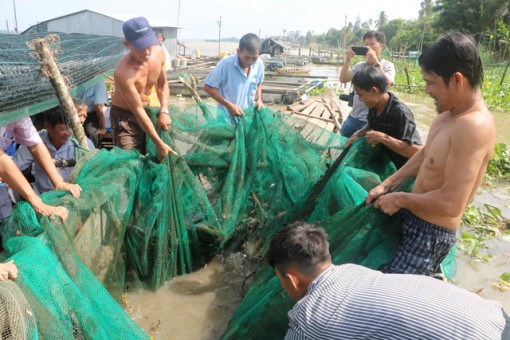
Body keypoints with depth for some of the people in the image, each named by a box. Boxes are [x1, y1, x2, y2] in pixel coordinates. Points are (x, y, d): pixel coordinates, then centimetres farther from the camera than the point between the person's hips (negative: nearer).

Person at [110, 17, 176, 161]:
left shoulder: (159, 53, -13)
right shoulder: (123, 72, -33)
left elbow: (163, 84, 6)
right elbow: (138, 111, -28)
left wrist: (164, 111, -9)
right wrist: (160, 144, -25)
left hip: (146, 111, 6)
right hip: (124, 116, -6)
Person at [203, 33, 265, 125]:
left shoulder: (259, 64, -7)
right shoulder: (225, 63, -20)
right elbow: (208, 87, -14)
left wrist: (259, 99, -4)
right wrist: (229, 105, -20)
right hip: (227, 116, -4)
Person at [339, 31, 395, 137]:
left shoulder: (387, 65, -3)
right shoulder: (359, 65, 9)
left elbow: (387, 83, -21)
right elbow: (343, 79, -2)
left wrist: (375, 61, -24)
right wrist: (348, 59, -14)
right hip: (353, 117, 5)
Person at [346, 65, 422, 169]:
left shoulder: (400, 113, -27)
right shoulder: (374, 106, -2)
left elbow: (418, 151, -33)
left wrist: (382, 137, -34)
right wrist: (358, 134, 0)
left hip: (400, 170, -7)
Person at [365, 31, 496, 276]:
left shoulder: (473, 127, -29)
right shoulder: (450, 112, 2)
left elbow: (450, 204, -32)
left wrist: (399, 199, -17)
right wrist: (386, 185, 7)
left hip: (430, 234, -9)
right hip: (412, 218, 9)